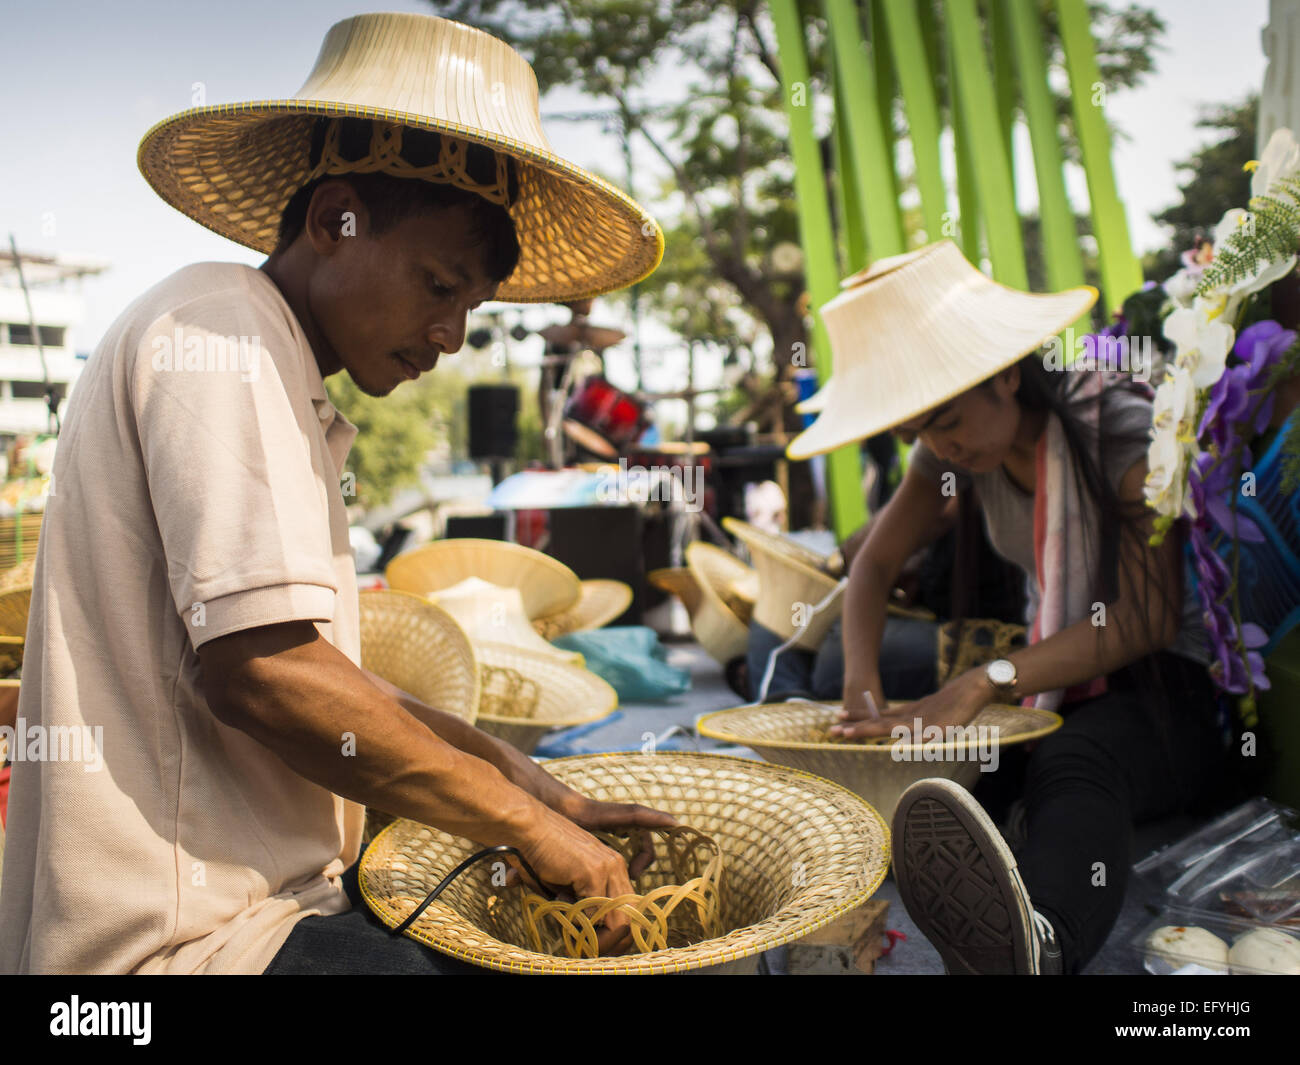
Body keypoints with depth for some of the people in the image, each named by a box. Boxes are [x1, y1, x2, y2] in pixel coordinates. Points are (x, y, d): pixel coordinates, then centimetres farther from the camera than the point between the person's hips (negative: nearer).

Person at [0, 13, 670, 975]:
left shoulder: (289, 401, 16)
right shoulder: (219, 328, -12)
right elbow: (260, 668, -23)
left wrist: (528, 783, 8)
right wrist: (528, 822, -13)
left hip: (270, 890, 9)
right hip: (182, 938, -9)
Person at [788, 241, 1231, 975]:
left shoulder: (1122, 432, -17)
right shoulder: (960, 453, 2)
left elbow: (1148, 617, -24)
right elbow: (875, 564, 3)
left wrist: (986, 683, -36)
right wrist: (863, 690, -17)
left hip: (1172, 682, -8)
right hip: (1053, 679, 8)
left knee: (1073, 761, -42)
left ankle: (1035, 940, -70)